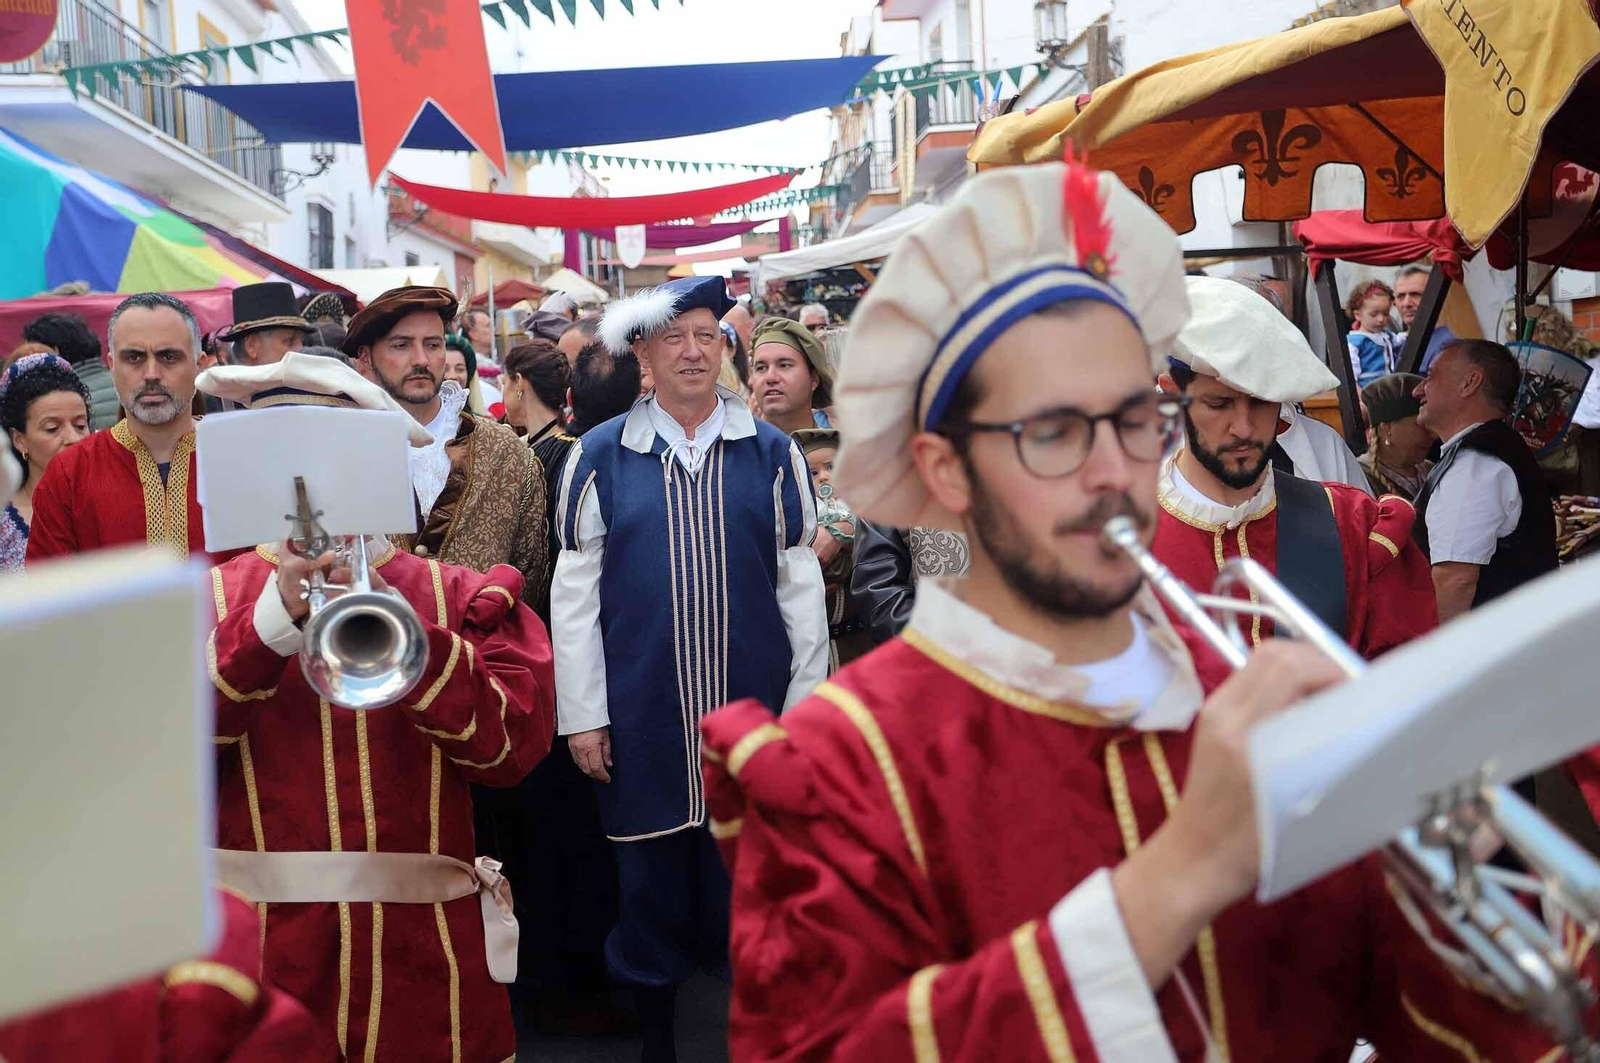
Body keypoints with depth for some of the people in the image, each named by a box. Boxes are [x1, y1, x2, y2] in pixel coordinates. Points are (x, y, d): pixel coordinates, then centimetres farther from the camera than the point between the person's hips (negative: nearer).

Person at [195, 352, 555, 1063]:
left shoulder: (457, 598, 4)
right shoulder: (211, 597, 5)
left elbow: (513, 746, -9)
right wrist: (274, 618, -21)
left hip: (422, 952, 0)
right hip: (257, 948, 0)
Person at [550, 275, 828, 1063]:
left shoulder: (772, 453, 3)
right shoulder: (601, 456, 0)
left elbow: (800, 585, 4)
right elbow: (573, 592, 1)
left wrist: (805, 702, 1)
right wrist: (582, 715, -2)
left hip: (752, 710, 1)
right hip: (641, 717, 0)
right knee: (651, 882, 11)